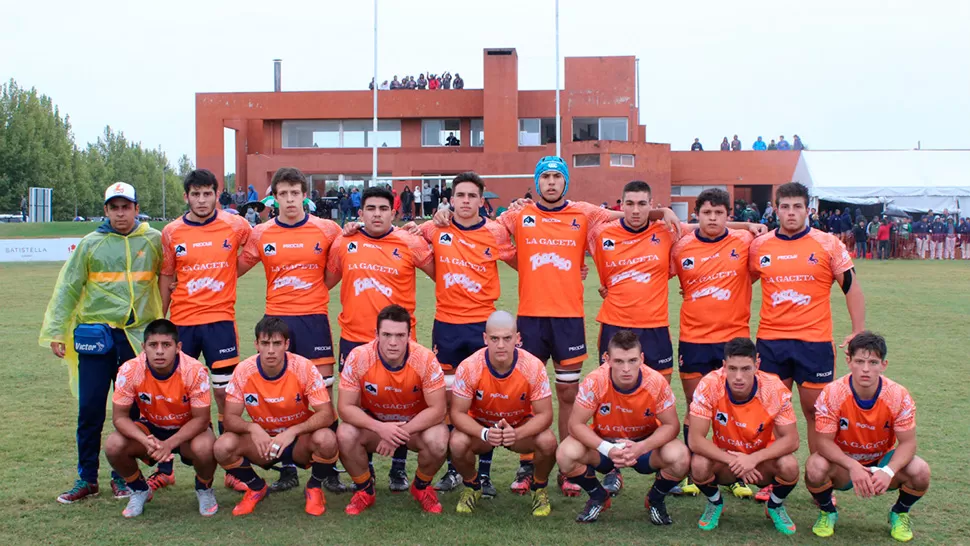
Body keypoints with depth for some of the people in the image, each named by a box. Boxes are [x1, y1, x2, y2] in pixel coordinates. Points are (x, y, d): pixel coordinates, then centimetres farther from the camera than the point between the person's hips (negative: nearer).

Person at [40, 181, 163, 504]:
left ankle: (122, 477, 18)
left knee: (131, 409, 5)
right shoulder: (91, 244, 3)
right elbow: (67, 287, 4)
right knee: (89, 409, 0)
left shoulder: (154, 241, 4)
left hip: (137, 335, 0)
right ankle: (86, 479, 13)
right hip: (96, 334, 0)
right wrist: (55, 332, -1)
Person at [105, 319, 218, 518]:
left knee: (204, 448, -35)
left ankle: (204, 489, 2)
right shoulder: (130, 371, -23)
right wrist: (146, 441, -35)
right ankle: (139, 490, 8)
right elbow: (119, 416, -17)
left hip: (188, 429, -2)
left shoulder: (194, 371, -28)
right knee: (113, 445, -25)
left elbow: (201, 419, -22)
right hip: (151, 427, 3)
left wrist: (169, 443, -35)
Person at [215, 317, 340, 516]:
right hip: (262, 441, 2)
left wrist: (292, 432, -37)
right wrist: (252, 428, -34)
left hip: (300, 440, -2)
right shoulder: (243, 371, -14)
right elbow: (230, 417, -12)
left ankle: (314, 488, 0)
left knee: (326, 439, -34)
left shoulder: (304, 368, -19)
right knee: (223, 446, -26)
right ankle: (256, 488, 7)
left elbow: (326, 414, -22)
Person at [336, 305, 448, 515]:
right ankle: (364, 490, 1)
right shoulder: (358, 358, -23)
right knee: (345, 434, -29)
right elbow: (345, 407, -20)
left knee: (438, 441, -31)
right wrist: (380, 428, -35)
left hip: (416, 425, -1)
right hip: (373, 424, 1)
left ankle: (421, 487, 4)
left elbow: (437, 409, -21)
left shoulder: (425, 359, -25)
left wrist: (401, 432, -30)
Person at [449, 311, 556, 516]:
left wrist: (517, 433, -38)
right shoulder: (469, 367, -24)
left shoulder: (534, 366, -23)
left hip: (521, 427, 0)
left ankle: (539, 489, 4)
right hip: (480, 428, 0)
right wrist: (485, 433, -38)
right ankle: (471, 486, 4)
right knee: (457, 443, -32)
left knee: (548, 442, -30)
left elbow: (544, 414, -19)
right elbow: (458, 413, -19)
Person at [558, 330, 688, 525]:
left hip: (646, 445, 0)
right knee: (566, 454, -29)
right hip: (604, 444, 0)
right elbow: (576, 424, -20)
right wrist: (608, 449, -36)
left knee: (680, 458, -30)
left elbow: (671, 425, -16)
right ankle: (598, 497, 6)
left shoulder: (656, 382, -24)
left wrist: (640, 448, -34)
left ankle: (655, 500, 6)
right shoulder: (595, 381, -26)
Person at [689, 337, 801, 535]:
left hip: (762, 459, 1)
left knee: (789, 466, -30)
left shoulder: (774, 388, -24)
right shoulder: (709, 386, -26)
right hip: (724, 458, 0)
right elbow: (695, 440, -25)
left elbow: (791, 440, -19)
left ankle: (775, 506, 7)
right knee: (699, 464, -32)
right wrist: (733, 460, -35)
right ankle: (715, 503, 5)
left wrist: (754, 458, -34)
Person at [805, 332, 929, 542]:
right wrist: (853, 467, -39)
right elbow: (824, 442, -22)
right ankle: (827, 512, 3)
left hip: (883, 460, 2)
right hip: (843, 464, -1)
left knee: (920, 472, -27)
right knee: (815, 469, -34)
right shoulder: (831, 394, -24)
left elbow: (907, 442, -16)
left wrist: (888, 472, -35)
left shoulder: (898, 396, -19)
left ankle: (900, 513, 9)